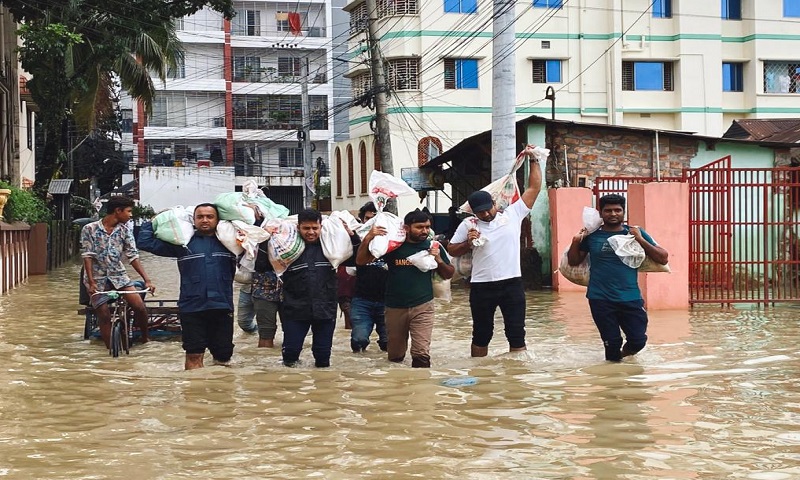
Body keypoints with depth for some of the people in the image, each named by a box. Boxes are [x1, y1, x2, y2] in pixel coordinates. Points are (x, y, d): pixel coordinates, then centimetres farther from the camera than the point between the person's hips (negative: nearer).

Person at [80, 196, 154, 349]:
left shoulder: (125, 230, -2)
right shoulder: (90, 229, -10)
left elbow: (133, 256, -4)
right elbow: (87, 256, -12)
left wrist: (147, 280, -13)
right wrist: (91, 282, -22)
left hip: (118, 275, 2)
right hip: (97, 278, -2)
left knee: (140, 307, -11)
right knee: (104, 316, -7)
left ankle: (145, 338, 13)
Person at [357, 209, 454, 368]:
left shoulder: (432, 247, 1)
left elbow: (449, 274, 10)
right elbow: (360, 261, -5)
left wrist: (439, 260, -10)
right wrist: (368, 238, -20)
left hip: (423, 307, 0)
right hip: (395, 307, 1)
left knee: (422, 354, -14)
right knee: (395, 356, 15)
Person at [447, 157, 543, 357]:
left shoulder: (512, 214, 1)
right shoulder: (468, 225, -1)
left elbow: (534, 188, 3)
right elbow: (451, 250, 6)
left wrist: (534, 161, 0)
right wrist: (468, 243, -12)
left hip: (512, 284, 0)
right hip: (482, 287, 0)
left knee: (516, 334, 3)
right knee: (481, 335, 12)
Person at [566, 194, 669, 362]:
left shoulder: (636, 233, 4)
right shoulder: (592, 235, 4)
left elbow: (663, 258, 0)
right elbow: (573, 262, 13)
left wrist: (641, 240, -12)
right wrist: (576, 242, -5)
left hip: (630, 298, 0)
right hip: (600, 299, 0)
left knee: (638, 341, -2)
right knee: (612, 342, 4)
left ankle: (624, 352, 32)